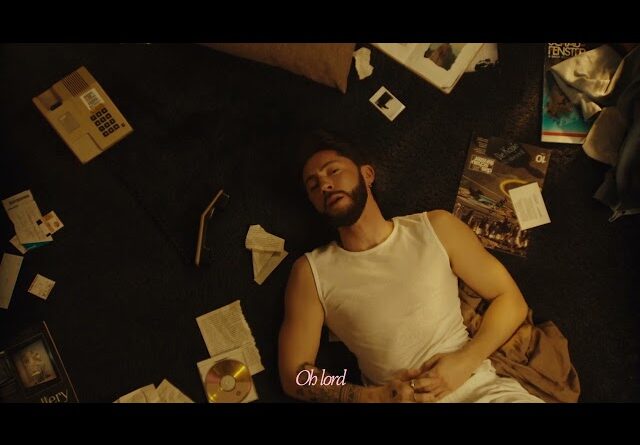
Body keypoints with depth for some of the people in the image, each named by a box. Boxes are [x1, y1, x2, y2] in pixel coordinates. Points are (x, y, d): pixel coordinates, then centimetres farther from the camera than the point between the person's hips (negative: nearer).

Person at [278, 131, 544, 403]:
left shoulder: (435, 228, 1)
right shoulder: (310, 272, -1)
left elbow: (511, 300, 5)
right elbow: (294, 375, 0)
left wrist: (465, 360, -10)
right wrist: (376, 396, -12)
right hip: (390, 397, 1)